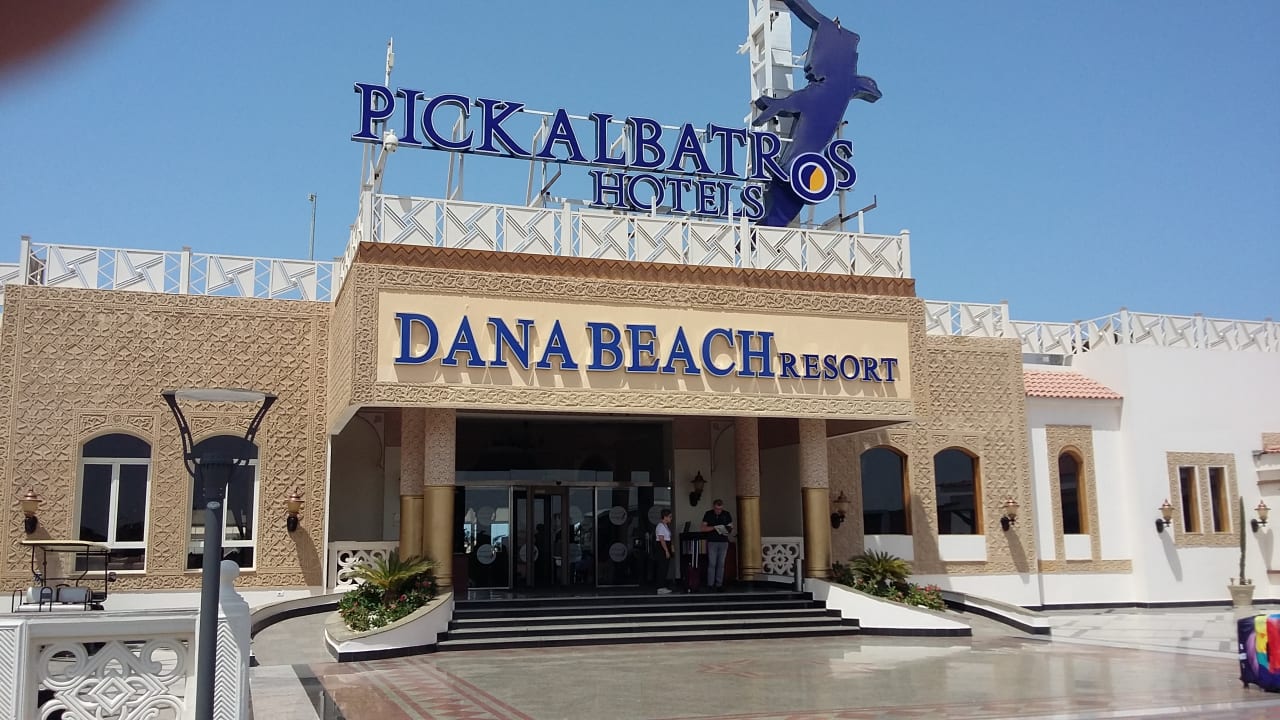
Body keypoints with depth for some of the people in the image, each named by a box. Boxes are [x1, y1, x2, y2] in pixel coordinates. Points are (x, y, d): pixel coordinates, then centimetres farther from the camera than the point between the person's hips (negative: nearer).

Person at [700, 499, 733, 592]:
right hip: (712, 542, -2)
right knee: (712, 564, -7)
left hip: (724, 542, 2)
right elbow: (703, 528, -2)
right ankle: (710, 585, -5)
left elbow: (731, 527, 11)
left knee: (721, 564, 3)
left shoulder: (726, 514, 5)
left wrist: (729, 530, -13)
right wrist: (714, 527, -16)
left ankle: (719, 585, 7)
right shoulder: (708, 514, 0)